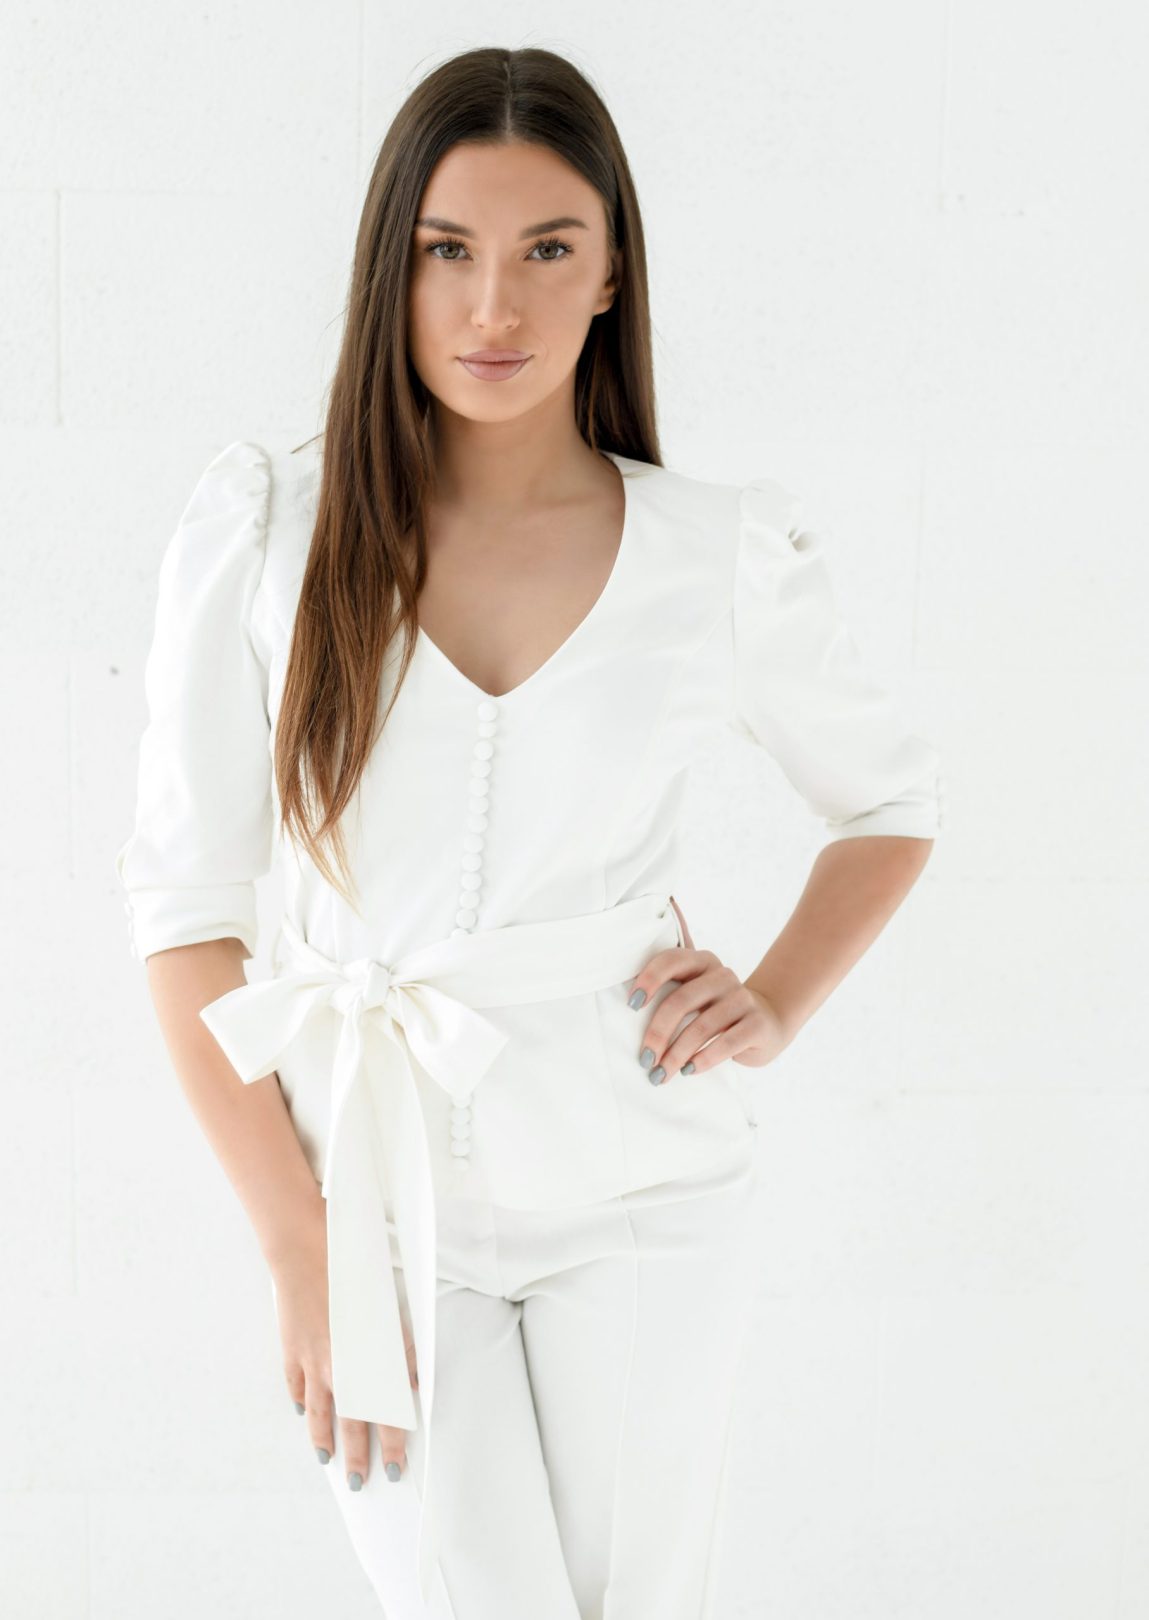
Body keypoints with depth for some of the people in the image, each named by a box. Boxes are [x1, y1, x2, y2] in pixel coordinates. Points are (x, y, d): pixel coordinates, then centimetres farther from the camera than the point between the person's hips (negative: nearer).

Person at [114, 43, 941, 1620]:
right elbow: (184, 899, -4)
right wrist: (298, 1248, -8)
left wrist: (775, 1006, -1)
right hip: (374, 1183, -1)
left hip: (640, 1183, 1)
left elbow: (891, 800, 15)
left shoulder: (729, 555, -3)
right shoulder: (266, 528, -6)